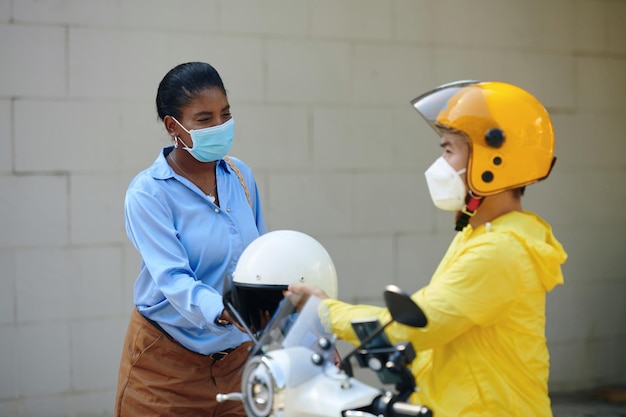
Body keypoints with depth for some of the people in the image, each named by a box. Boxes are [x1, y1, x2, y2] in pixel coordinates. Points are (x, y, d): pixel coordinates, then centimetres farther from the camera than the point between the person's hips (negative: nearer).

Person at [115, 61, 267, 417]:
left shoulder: (241, 177, 4)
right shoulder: (148, 193, -14)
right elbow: (173, 280, -25)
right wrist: (225, 313, -42)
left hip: (237, 358, 5)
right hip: (168, 367, -4)